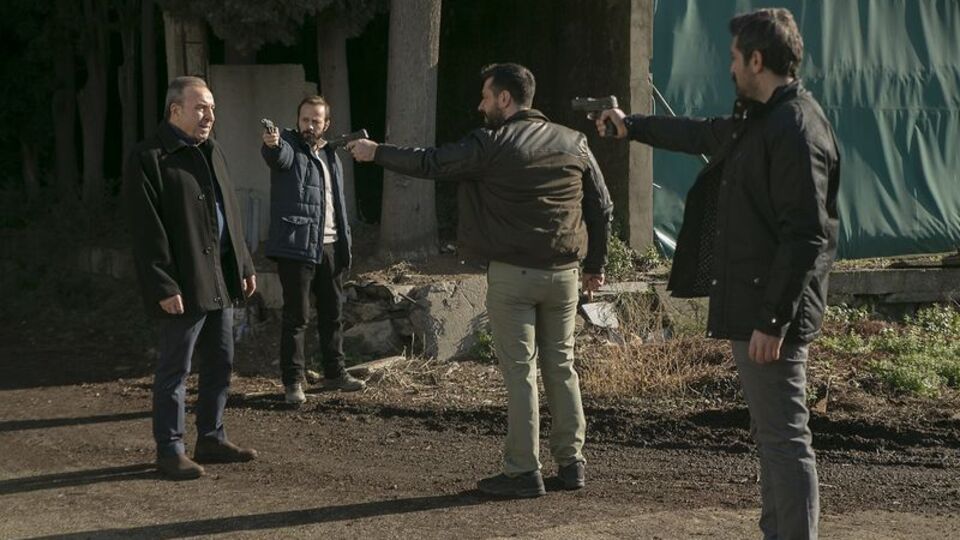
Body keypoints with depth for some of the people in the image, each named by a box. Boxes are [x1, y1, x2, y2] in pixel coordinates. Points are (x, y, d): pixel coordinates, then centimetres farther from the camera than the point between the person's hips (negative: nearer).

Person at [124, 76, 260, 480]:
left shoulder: (211, 152, 14)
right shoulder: (148, 159, -13)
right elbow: (148, 231, -17)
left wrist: (244, 265, 15)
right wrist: (164, 287, -20)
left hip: (221, 280, 9)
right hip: (184, 286, -8)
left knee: (220, 363, 14)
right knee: (175, 370, 0)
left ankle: (211, 439, 26)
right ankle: (170, 450, 8)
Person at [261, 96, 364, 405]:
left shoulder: (330, 156, 16)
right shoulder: (289, 147, -4)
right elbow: (278, 156, -31)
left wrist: (345, 245, 17)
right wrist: (272, 144, -55)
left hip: (329, 247, 7)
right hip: (296, 248, -7)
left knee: (332, 313, 15)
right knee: (296, 316, -4)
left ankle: (334, 372, 27)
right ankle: (292, 381, 2)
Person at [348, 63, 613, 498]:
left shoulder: (491, 145, -9)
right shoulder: (573, 144, 6)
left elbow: (428, 163, -5)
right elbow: (601, 206, 9)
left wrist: (376, 152, 9)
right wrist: (595, 264, 18)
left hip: (512, 274, -5)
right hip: (564, 273, 5)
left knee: (519, 372, -1)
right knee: (561, 367, 13)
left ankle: (523, 472, 1)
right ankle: (570, 462, 15)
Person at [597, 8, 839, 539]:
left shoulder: (796, 130, -17)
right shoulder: (757, 121, 15)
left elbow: (805, 236, -23)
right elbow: (705, 135, 36)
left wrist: (772, 321, -24)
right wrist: (633, 126, 49)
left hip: (770, 312, -11)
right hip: (747, 304, 11)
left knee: (784, 437, -9)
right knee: (771, 432, 15)